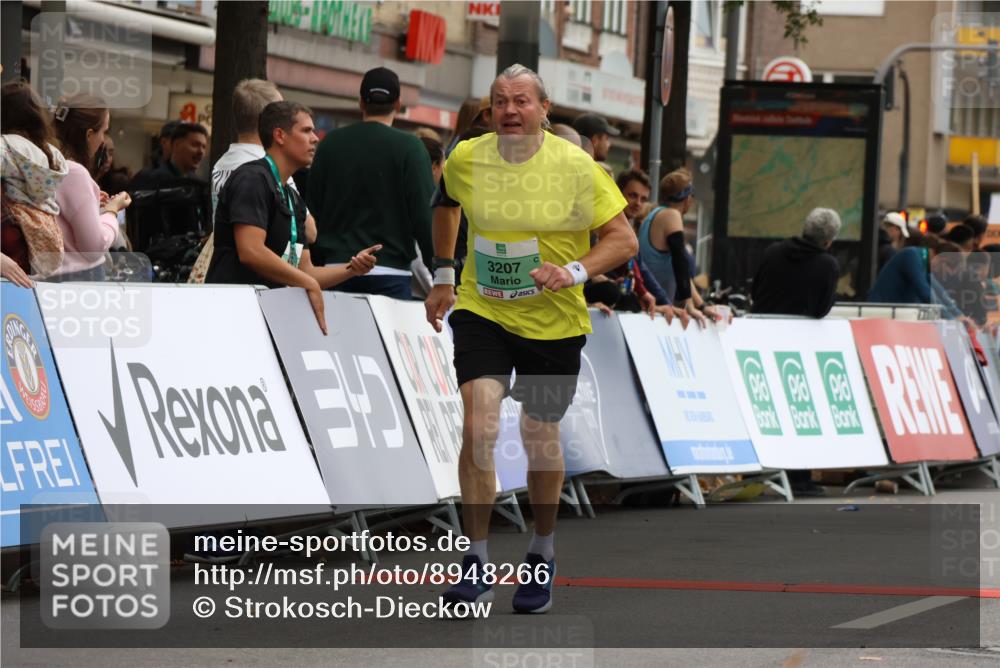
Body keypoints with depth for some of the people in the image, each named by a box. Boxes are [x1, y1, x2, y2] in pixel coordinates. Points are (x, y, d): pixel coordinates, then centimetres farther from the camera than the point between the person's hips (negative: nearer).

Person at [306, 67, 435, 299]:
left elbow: (313, 210, 13)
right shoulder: (408, 147, -5)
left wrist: (317, 266, 21)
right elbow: (424, 213, -9)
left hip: (337, 271, 4)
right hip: (389, 274, -4)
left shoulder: (330, 144, 7)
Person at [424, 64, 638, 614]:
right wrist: (442, 276, 18)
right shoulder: (465, 160, -4)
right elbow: (446, 205, 20)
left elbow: (623, 239, -9)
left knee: (539, 438, 9)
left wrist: (573, 271, -24)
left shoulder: (575, 166, -12)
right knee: (479, 426, -17)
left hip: (553, 320, -1)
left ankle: (542, 554, 32)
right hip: (481, 310, 1)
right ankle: (476, 563, -9)